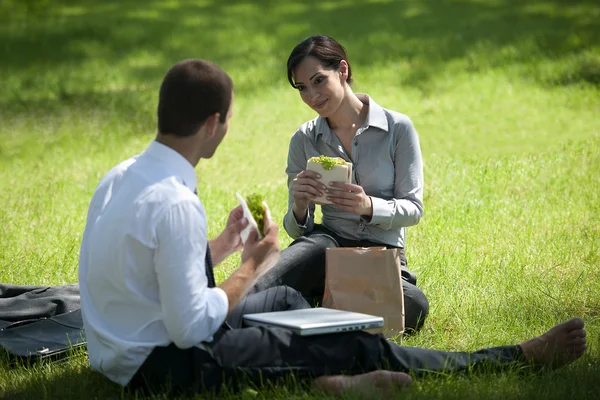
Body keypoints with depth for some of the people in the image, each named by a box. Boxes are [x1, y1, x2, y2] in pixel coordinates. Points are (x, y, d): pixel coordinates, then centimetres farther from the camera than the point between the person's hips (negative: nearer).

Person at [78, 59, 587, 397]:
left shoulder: (122, 175, 3)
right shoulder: (177, 206, -27)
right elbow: (189, 328, -24)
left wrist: (221, 247, 9)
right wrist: (251, 266, -12)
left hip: (124, 347, 9)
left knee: (285, 299, 25)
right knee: (354, 345, -2)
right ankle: (522, 357, 8)